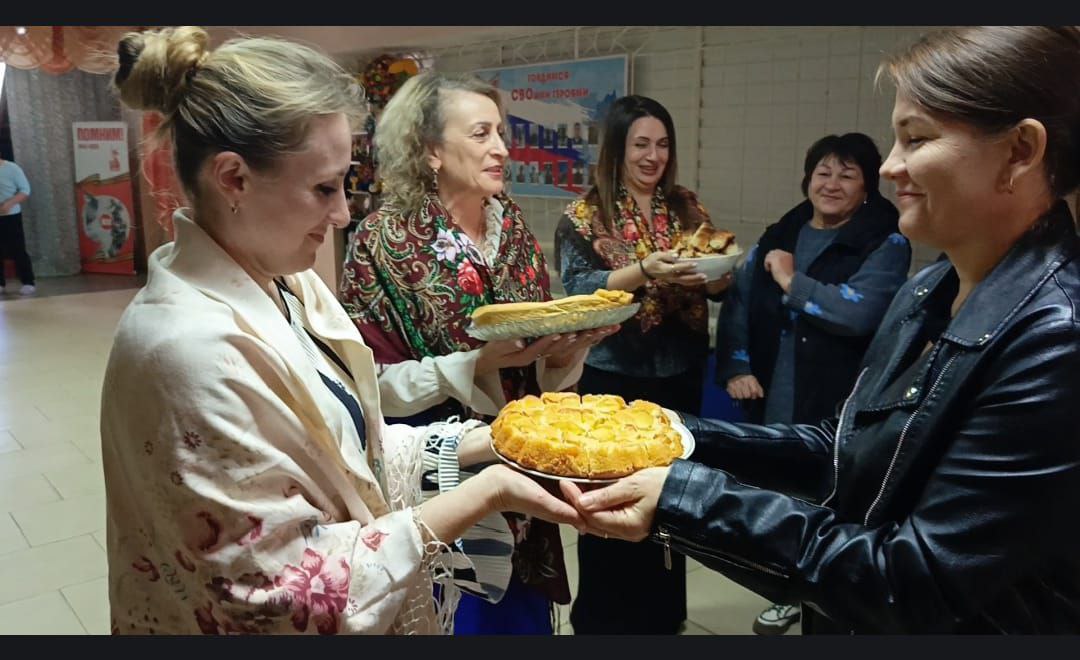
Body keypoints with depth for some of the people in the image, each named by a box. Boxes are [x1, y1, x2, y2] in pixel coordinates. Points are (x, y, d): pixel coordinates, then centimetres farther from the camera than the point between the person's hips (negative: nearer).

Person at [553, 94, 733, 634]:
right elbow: (577, 289, -16)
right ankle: (602, 616, 26)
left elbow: (717, 287, 10)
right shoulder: (584, 215, -4)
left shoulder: (688, 209, 8)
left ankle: (663, 611, 34)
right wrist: (644, 271, -29)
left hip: (679, 376, 4)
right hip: (611, 379, -4)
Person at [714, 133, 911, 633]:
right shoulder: (780, 234, 10)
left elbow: (858, 311, -22)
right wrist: (736, 367, -1)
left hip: (839, 410, -5)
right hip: (773, 403, 5)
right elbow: (738, 303, 11)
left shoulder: (886, 243, -5)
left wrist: (792, 280, -13)